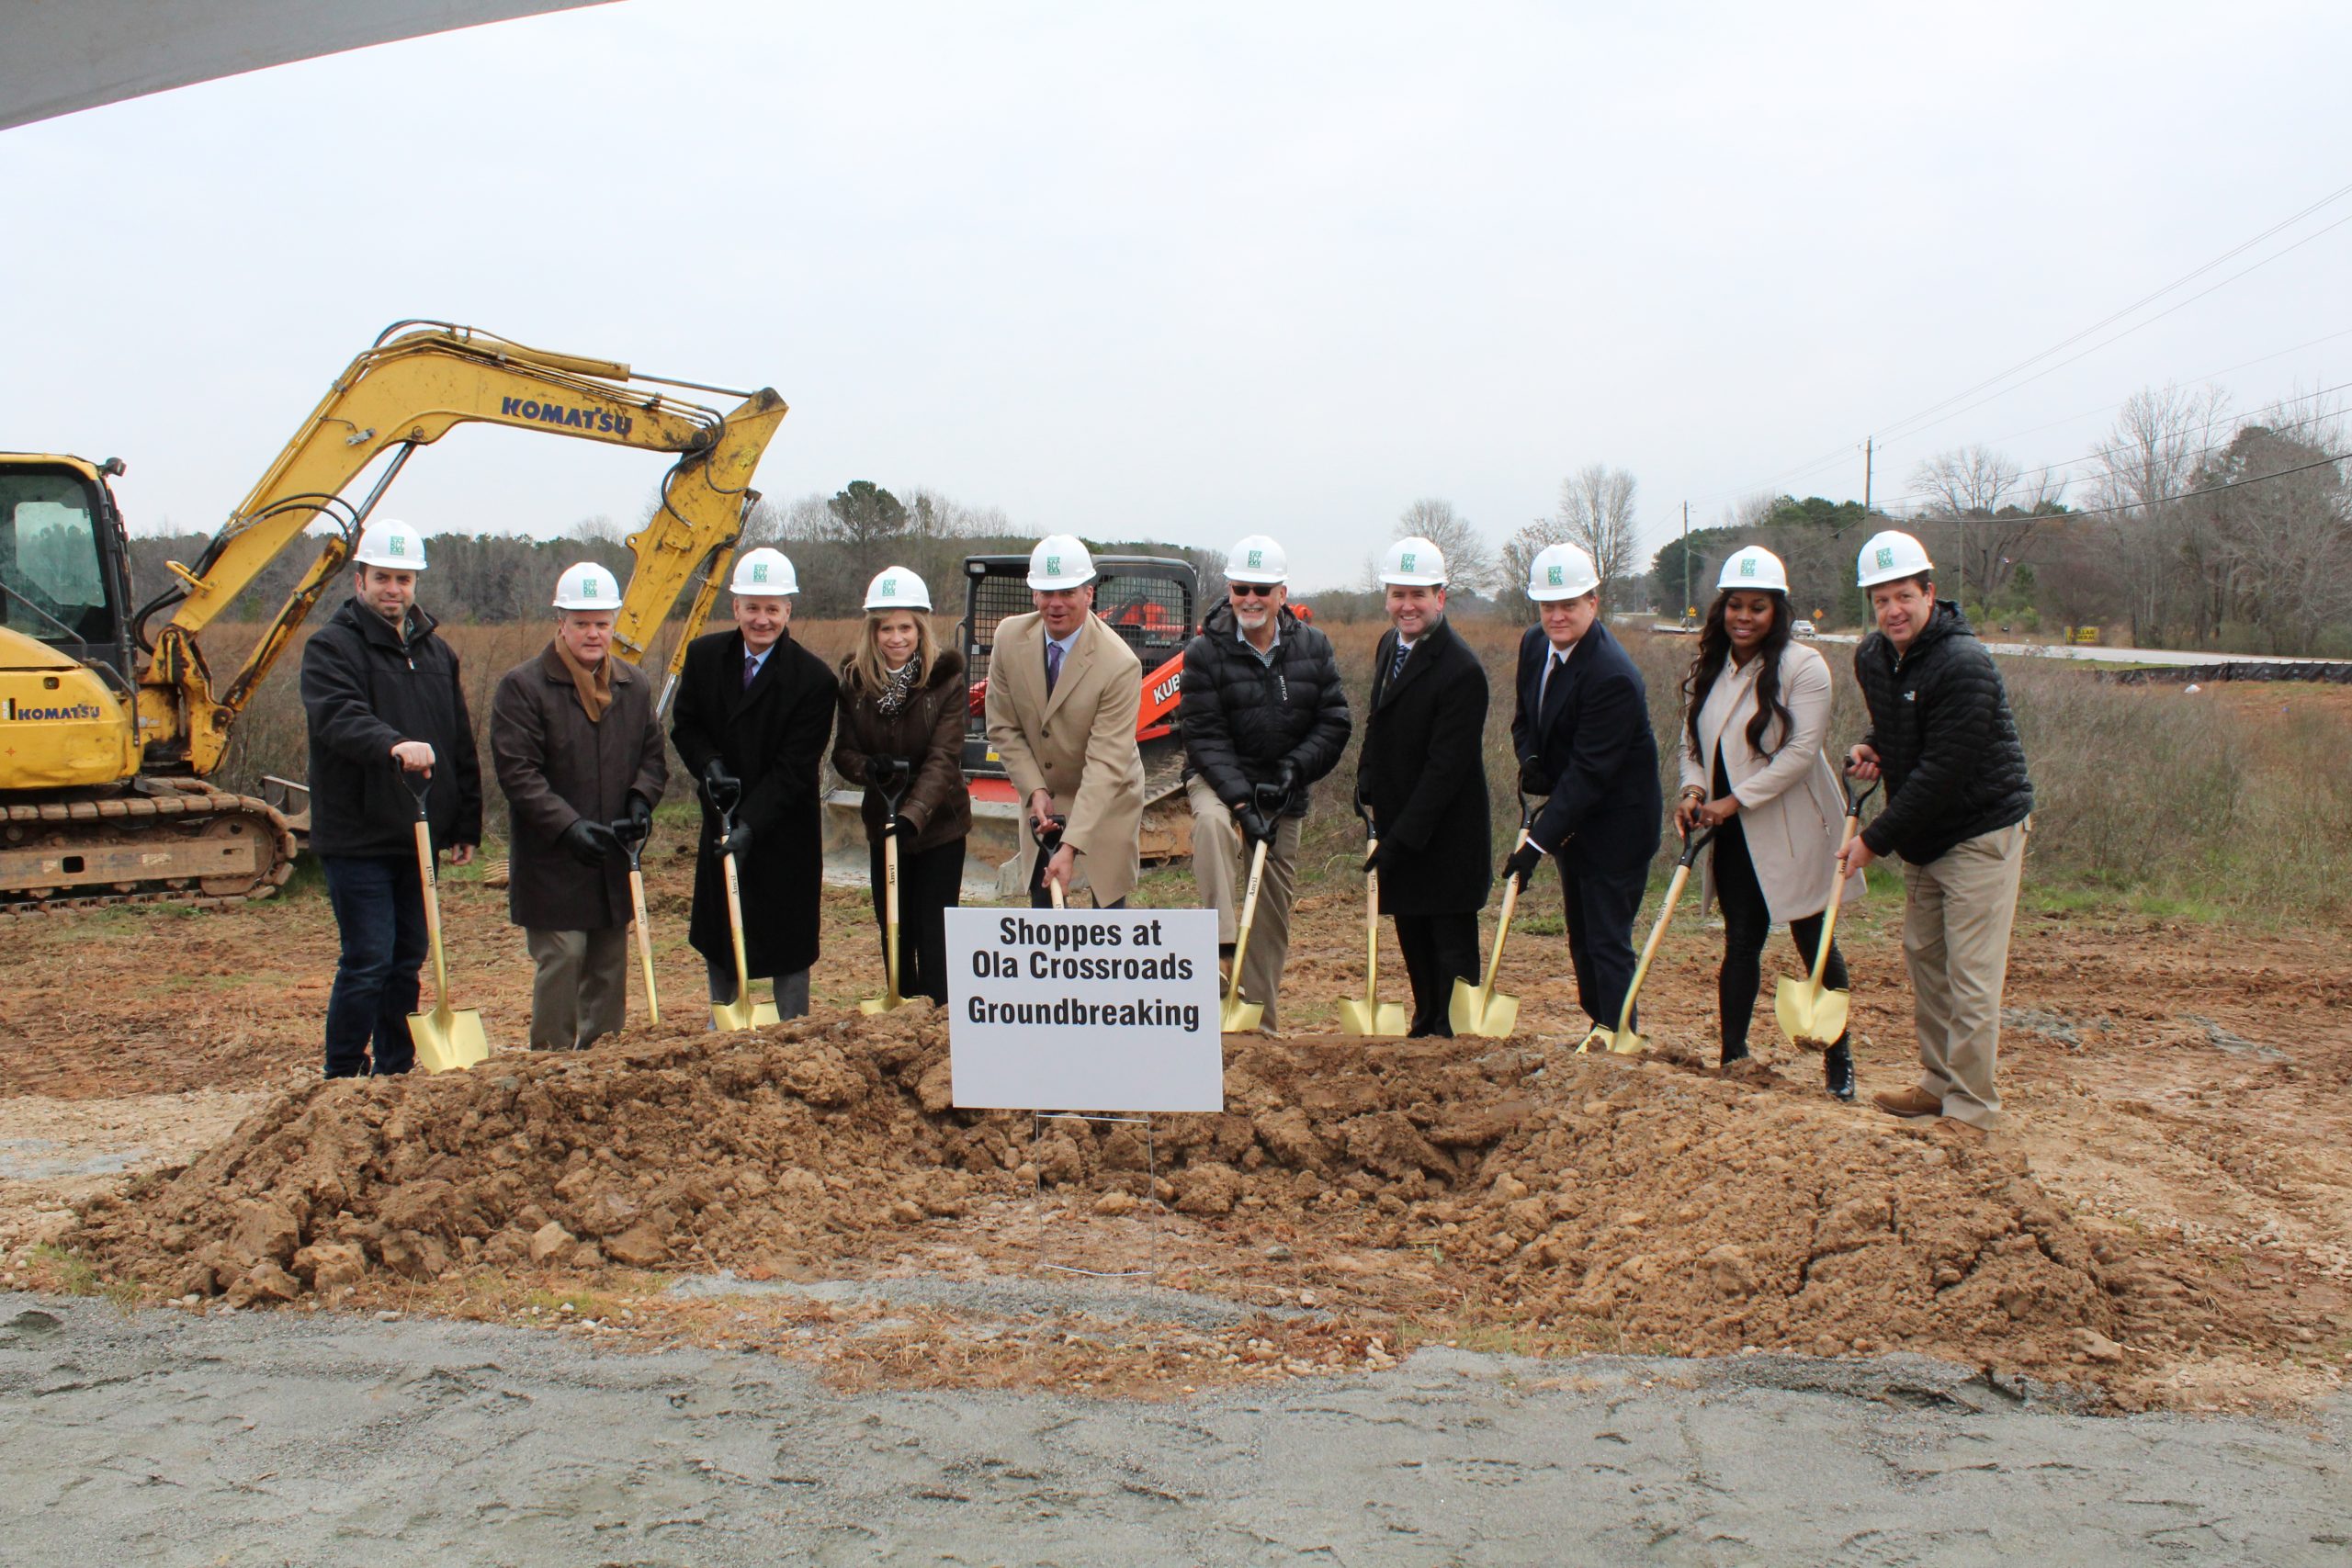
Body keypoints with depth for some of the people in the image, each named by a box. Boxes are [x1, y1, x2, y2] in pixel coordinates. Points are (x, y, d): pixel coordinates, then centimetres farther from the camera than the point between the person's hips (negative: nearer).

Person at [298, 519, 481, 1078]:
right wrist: (392, 744, -46)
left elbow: (461, 745, 17)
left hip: (416, 836, 7)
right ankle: (342, 1079, 4)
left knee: (407, 959, 13)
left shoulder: (435, 651, 14)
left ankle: (397, 1073, 23)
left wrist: (465, 824, 13)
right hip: (356, 837, -6)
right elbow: (339, 717, -27)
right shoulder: (331, 647, -7)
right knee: (368, 961, -7)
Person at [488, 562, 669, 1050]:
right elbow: (517, 772, -14)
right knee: (561, 957, -8)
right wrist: (568, 826, -23)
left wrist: (641, 798, -8)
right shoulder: (522, 686, -8)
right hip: (550, 861, -5)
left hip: (614, 857, 5)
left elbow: (654, 755, 14)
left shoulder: (634, 686, 9)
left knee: (609, 964, 11)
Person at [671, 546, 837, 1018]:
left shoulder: (814, 679, -17)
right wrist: (709, 766, -15)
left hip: (784, 831, -4)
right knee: (716, 936, 16)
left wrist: (751, 825, -26)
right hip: (722, 821, 5)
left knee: (788, 942, 5)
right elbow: (684, 725, 6)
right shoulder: (704, 655, -2)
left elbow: (795, 768, -18)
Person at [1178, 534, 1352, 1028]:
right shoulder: (1204, 652, -12)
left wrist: (1295, 767, -18)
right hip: (1218, 779, -3)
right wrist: (1242, 803, -26)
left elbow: (1334, 723, -1)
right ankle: (1220, 947, -44)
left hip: (1284, 792, 3)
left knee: (1273, 912, 7)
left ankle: (1262, 1020, 19)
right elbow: (1205, 737, -16)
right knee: (1213, 822, -39)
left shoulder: (1314, 647, -2)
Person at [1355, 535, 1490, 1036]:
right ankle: (1425, 1026, 34)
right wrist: (1366, 789, 7)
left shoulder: (1461, 670, -20)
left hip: (1445, 839, -8)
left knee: (1452, 946, 2)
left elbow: (1445, 767, -22)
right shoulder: (1388, 646, 7)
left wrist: (1401, 839, -23)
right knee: (1413, 939, 19)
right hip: (1398, 829, 8)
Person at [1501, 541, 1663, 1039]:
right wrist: (1530, 760, -8)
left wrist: (1538, 843, -29)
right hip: (1573, 814, 9)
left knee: (1608, 941, -5)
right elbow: (1525, 717, 15)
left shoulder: (1613, 676, -27)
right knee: (1581, 936, 18)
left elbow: (1589, 771, -28)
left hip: (1615, 825, -9)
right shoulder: (1534, 644, -1)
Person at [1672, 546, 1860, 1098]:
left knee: (1815, 944, 5)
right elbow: (1692, 740, 12)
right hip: (1732, 837, 5)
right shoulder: (1708, 668, 7)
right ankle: (1732, 1056, 15)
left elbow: (1801, 751, -18)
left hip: (1791, 832, -5)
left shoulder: (1803, 666, -12)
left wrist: (1735, 801, -20)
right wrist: (1693, 790, -8)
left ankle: (1839, 1061, 17)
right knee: (1740, 944, 9)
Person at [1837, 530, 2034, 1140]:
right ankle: (1939, 1083, 28)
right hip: (1922, 838, 9)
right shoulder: (1871, 657, 4)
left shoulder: (1963, 664, -23)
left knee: (1971, 976, -7)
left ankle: (1973, 1107, 1)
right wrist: (1871, 746, 0)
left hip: (1981, 832, -9)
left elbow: (1942, 771, -24)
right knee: (1923, 959, 15)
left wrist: (1876, 839, -19)